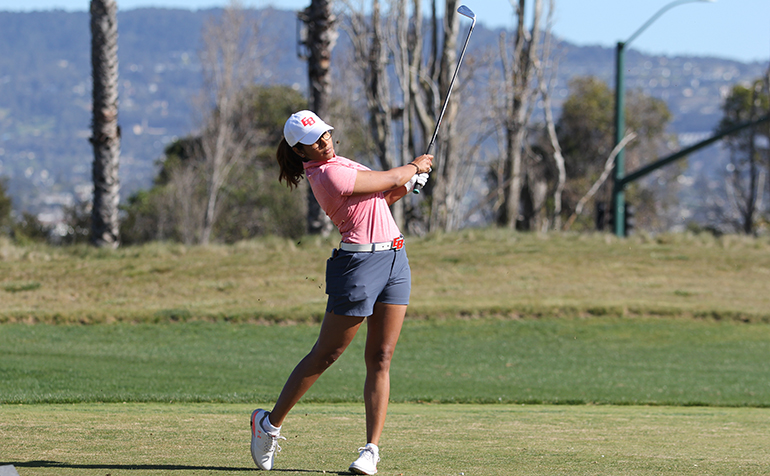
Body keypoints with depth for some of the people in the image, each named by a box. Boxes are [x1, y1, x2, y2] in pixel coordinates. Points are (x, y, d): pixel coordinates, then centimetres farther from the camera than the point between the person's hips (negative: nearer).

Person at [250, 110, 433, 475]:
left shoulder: (336, 164, 14)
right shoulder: (329, 175, -17)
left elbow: (376, 198, 24)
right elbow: (389, 179, -9)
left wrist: (406, 185, 10)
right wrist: (415, 166, 10)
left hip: (394, 259, 9)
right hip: (359, 264, -9)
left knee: (381, 358, 2)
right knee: (324, 354, 0)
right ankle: (270, 423, 16)